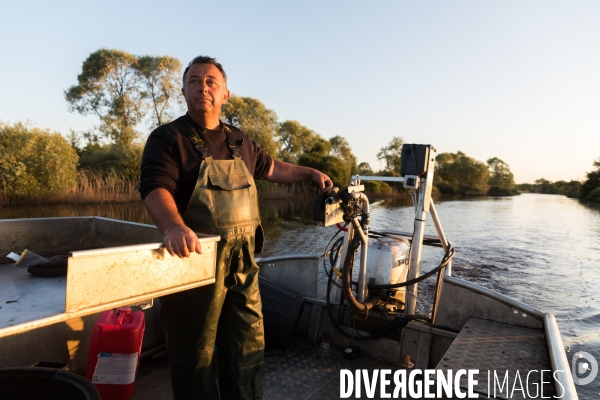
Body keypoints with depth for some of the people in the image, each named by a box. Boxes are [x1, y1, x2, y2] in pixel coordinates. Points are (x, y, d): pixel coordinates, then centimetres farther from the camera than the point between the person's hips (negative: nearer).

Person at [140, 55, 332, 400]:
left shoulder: (240, 141, 15)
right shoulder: (168, 138, -4)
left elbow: (270, 167, 31)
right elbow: (156, 189, -19)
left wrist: (311, 173, 31)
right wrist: (175, 227, -39)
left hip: (243, 262, 6)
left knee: (249, 348, 16)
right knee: (195, 354, 7)